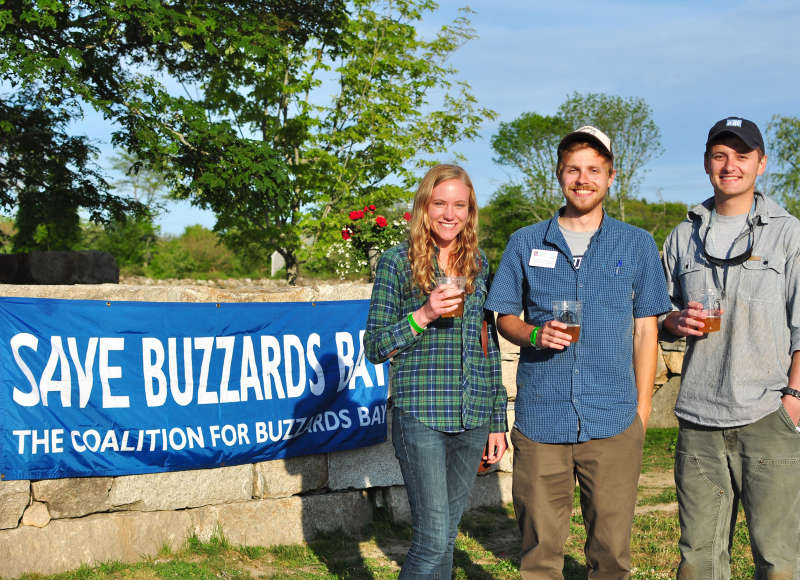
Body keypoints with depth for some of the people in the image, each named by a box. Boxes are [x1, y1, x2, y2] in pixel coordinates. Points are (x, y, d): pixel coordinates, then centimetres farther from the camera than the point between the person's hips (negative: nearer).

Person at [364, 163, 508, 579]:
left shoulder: (478, 264, 11)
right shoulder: (397, 263, -2)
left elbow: (489, 346, 15)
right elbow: (374, 347, -2)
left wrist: (498, 420, 13)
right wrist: (423, 316, -18)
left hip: (473, 419, 4)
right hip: (420, 415, -4)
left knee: (445, 534, 11)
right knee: (433, 538, -10)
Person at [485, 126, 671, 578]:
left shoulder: (638, 245, 7)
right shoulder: (526, 243, 8)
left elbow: (645, 331, 9)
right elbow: (505, 317, 13)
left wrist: (643, 409, 4)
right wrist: (535, 335, -10)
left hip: (614, 422, 0)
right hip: (540, 419, 0)